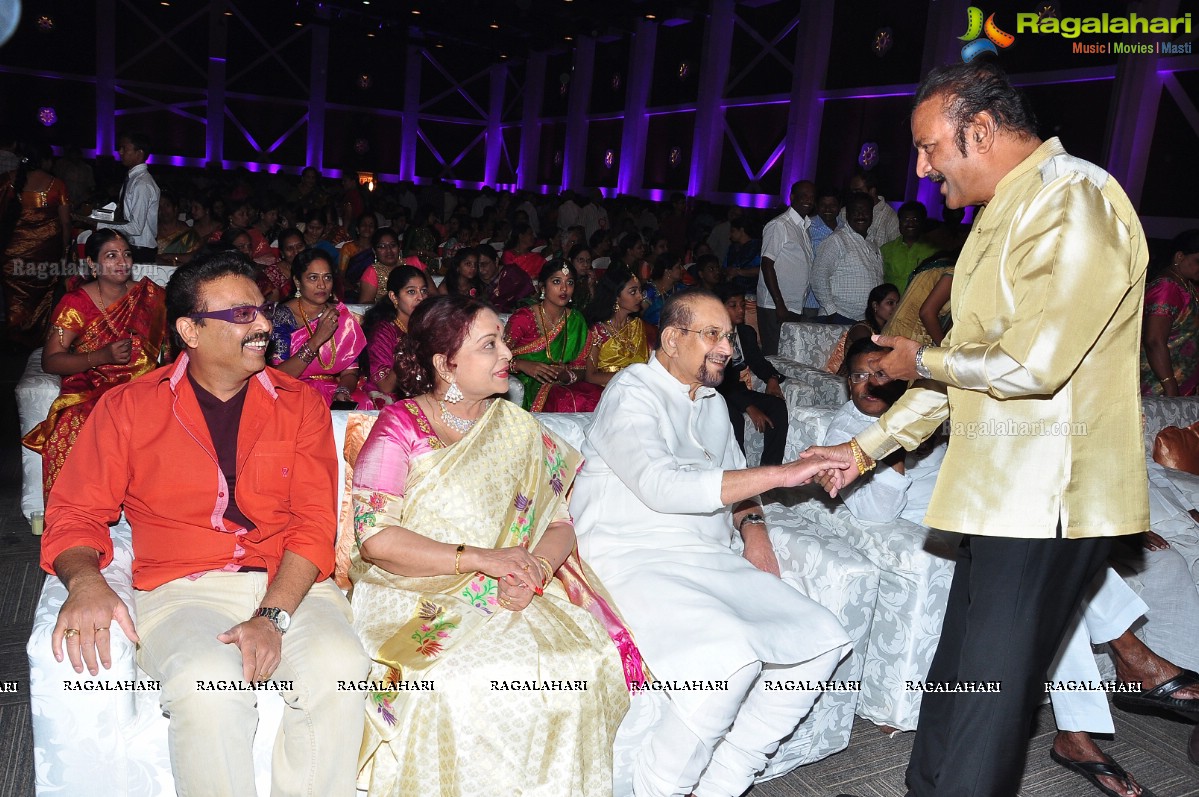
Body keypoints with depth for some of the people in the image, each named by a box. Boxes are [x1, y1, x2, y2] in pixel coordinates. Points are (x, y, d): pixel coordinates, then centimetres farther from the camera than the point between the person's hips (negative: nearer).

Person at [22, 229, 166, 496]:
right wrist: (102, 357, -18)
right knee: (73, 432, -35)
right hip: (88, 393, -2)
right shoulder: (76, 303, 0)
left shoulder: (149, 294, 9)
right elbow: (49, 361, -3)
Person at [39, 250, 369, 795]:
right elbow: (76, 515, 7)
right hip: (180, 590, -1)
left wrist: (272, 616, -15)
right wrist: (85, 581, -17)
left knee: (338, 667, -29)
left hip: (288, 586, 1)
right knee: (209, 684, -33)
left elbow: (314, 525, 0)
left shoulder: (300, 406, 7)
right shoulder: (127, 408, 7)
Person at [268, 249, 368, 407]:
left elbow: (350, 371, 6)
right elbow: (277, 377, -13)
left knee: (364, 405, -26)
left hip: (333, 394, 3)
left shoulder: (341, 315, 8)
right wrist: (316, 340, -20)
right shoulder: (282, 316, -4)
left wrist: (342, 392, -17)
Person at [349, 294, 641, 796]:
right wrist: (479, 558, -17)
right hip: (418, 596, -3)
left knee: (588, 661, -21)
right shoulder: (399, 427, -1)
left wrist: (534, 570, -14)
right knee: (466, 680, -32)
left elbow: (559, 521, 8)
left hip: (516, 597, 4)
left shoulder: (516, 426, 12)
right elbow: (375, 537, -11)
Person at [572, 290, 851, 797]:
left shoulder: (713, 402, 18)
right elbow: (663, 486, -24)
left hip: (711, 560, 9)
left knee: (822, 640, -4)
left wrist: (753, 525, 5)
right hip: (636, 560, -8)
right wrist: (783, 473, -23)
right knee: (731, 656, -31)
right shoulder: (632, 393, -8)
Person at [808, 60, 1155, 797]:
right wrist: (867, 447, 17)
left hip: (1048, 497, -9)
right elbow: (973, 360, 18)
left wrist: (922, 360, -5)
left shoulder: (1076, 201, -14)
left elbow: (1033, 364, -23)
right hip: (1000, 489, 9)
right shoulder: (1007, 214, 16)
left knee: (988, 698, 0)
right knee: (957, 679, 17)